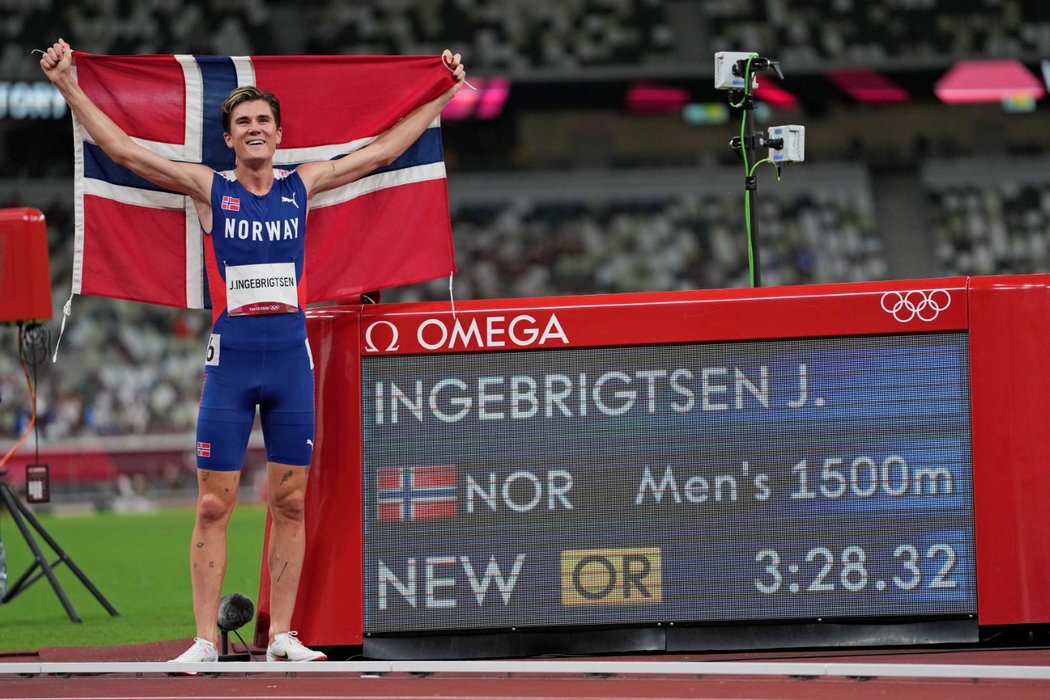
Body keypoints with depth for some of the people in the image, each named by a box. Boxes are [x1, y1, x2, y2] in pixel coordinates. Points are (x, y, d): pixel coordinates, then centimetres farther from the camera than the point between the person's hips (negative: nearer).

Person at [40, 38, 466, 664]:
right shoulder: (209, 189, 2)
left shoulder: (303, 186, 8)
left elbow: (385, 150, 15)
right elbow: (122, 149, -2)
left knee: (290, 501, 4)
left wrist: (442, 94, 16)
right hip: (231, 358, -2)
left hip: (291, 356, 2)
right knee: (214, 505, -3)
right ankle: (206, 641, -1)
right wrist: (69, 87, -9)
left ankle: (281, 637, 10)